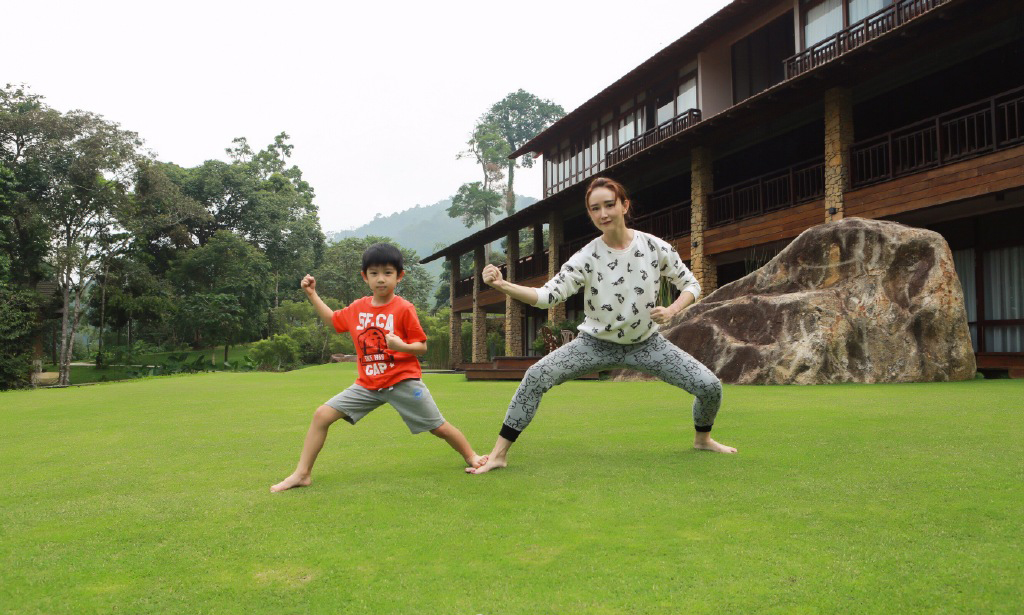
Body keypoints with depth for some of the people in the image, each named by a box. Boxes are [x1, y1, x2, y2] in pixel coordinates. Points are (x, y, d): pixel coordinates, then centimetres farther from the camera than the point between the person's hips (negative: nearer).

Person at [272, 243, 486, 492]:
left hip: (403, 382, -4)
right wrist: (312, 294, 15)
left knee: (438, 427, 2)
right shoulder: (357, 308, 4)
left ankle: (471, 456, 29)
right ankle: (302, 474, 6)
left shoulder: (404, 309, -11)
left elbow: (422, 346, -9)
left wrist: (402, 346, -29)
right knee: (322, 415, -4)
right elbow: (333, 320, 23)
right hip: (367, 384, 5)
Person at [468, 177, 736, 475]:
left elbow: (691, 285, -2)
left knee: (710, 386, -7)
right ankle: (499, 453, -15)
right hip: (596, 343, -1)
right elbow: (548, 295, -23)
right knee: (537, 375, -25)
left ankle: (702, 438, 28)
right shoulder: (586, 257, -17)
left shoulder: (655, 247, -13)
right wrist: (503, 285, -38)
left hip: (646, 342, 2)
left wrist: (671, 310, -22)